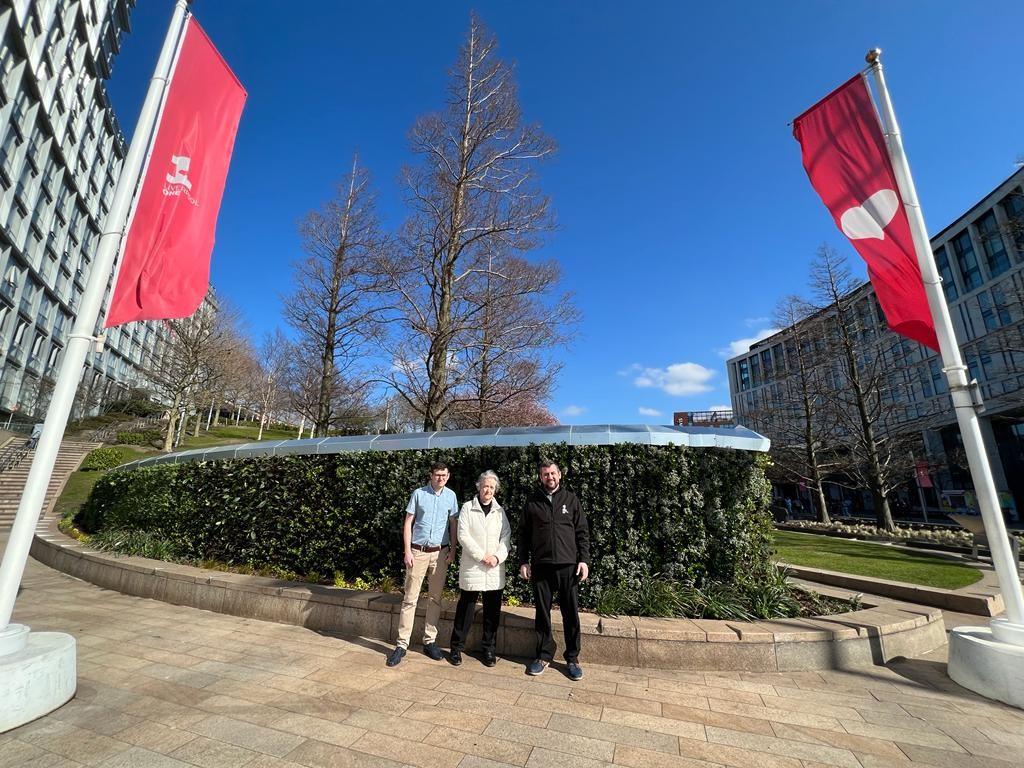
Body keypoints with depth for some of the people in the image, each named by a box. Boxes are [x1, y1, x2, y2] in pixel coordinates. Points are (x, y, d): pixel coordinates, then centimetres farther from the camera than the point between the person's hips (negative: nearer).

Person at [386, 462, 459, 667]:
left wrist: (452, 550, 0)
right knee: (410, 598, 1)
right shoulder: (419, 494, -3)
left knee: (435, 598, 10)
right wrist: (407, 551, -6)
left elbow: (454, 524, 7)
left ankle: (430, 641, 23)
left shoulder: (451, 496, 2)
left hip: (440, 552, 2)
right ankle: (402, 644, 11)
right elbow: (408, 523, -1)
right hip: (418, 551, -2)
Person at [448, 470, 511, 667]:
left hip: (495, 569, 3)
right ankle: (456, 648, 22)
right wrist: (482, 556, -12)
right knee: (466, 608, 5)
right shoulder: (467, 508, 0)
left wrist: (498, 557, -11)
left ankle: (489, 649, 23)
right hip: (472, 568, -3)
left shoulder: (500, 511, 9)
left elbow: (506, 537, 4)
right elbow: (463, 536, -7)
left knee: (492, 611, 8)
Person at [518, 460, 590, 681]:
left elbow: (582, 532, 4)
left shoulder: (571, 499, 4)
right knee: (542, 613, 10)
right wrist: (523, 561, 3)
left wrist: (584, 559, -3)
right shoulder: (532, 501, 5)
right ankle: (544, 655, 26)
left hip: (568, 566, 0)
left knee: (571, 614, 7)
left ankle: (572, 658, 22)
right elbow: (523, 533, 7)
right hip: (540, 565, 1)